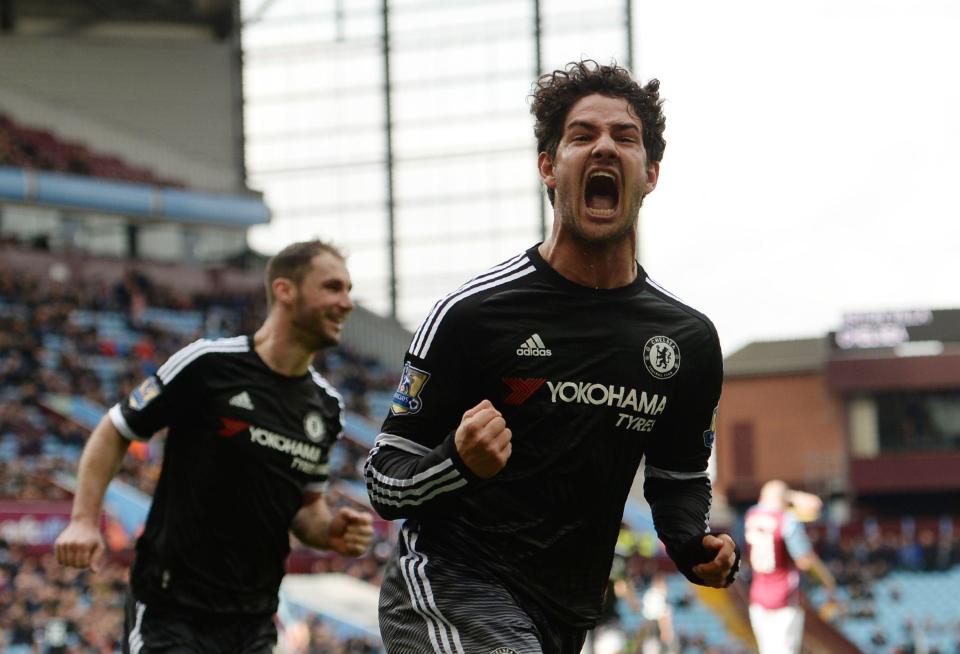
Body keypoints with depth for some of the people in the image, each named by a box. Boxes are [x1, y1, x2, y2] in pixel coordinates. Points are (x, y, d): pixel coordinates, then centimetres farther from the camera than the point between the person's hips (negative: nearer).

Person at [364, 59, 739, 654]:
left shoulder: (689, 339, 5)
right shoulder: (474, 313, -9)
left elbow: (679, 479, 20)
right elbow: (385, 481, -6)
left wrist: (695, 547, -2)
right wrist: (460, 462, -28)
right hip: (449, 587, -6)